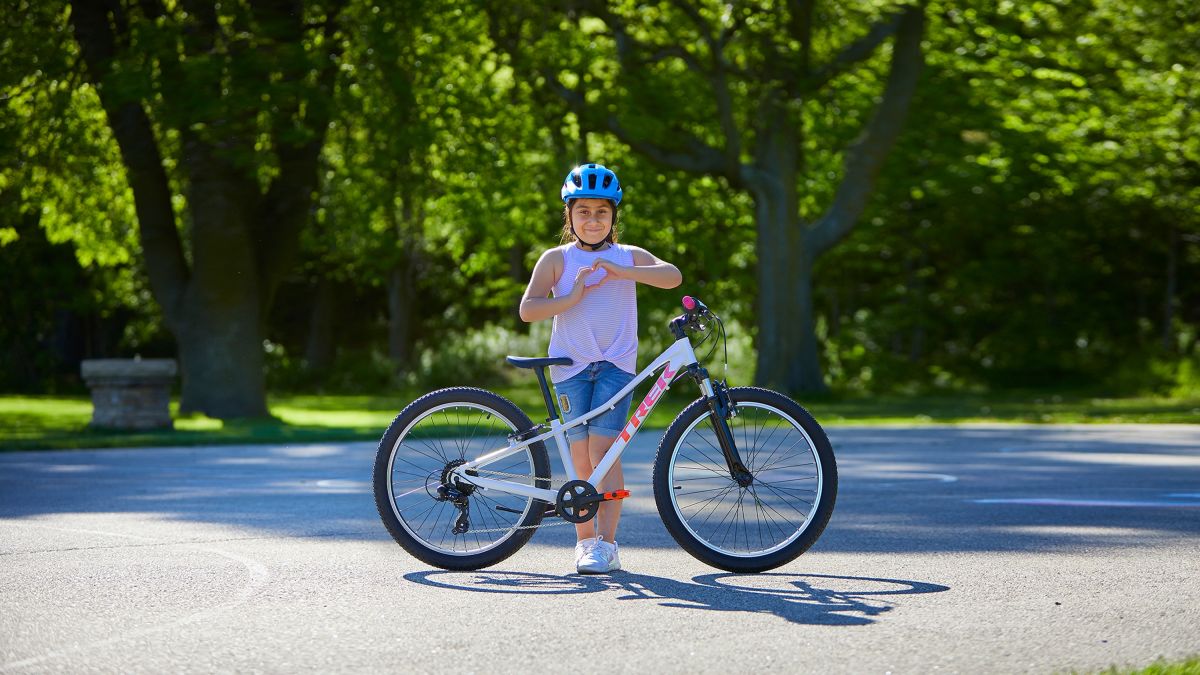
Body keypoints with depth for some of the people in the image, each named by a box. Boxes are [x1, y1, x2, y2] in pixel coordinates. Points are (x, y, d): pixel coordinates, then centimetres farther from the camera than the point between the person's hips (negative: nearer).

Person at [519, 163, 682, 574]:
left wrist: (622, 271, -18)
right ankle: (585, 541, 13)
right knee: (582, 459, 1)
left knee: (602, 451, -11)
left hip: (616, 364, -1)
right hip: (571, 365, 1)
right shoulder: (556, 260, 7)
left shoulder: (628, 257, 8)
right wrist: (572, 297, -15)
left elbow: (672, 276, -9)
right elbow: (528, 309, -3)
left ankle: (606, 545, -11)